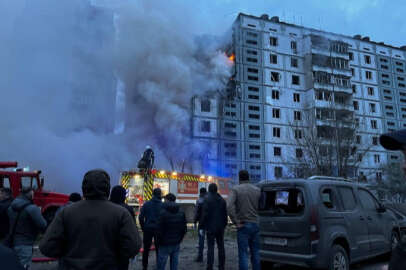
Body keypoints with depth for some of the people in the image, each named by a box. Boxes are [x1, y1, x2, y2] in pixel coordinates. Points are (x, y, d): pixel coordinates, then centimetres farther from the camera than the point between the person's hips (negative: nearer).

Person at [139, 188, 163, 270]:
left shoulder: (146, 204, -2)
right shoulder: (162, 205, -7)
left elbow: (141, 217, -4)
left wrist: (143, 228, 6)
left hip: (148, 229, 1)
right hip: (158, 229, -1)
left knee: (146, 248, 12)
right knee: (158, 249, 10)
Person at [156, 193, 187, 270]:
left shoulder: (163, 213, -14)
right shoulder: (181, 213, 2)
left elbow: (159, 230, -13)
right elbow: (184, 229, 5)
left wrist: (160, 241, 2)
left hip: (165, 245, -5)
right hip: (176, 244, 5)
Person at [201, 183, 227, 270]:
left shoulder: (207, 199, -10)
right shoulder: (222, 200, 7)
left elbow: (205, 214, -14)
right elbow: (225, 214, 9)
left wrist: (203, 226, -7)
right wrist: (224, 225, 16)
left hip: (211, 227, -5)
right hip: (220, 227, 5)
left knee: (210, 247, -2)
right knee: (221, 247, 11)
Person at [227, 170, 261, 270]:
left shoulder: (235, 189, -5)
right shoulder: (257, 190, 5)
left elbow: (229, 206, -20)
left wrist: (236, 222, -14)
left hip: (243, 226, -4)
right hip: (255, 225, 4)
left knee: (243, 254, 0)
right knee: (256, 253, 14)